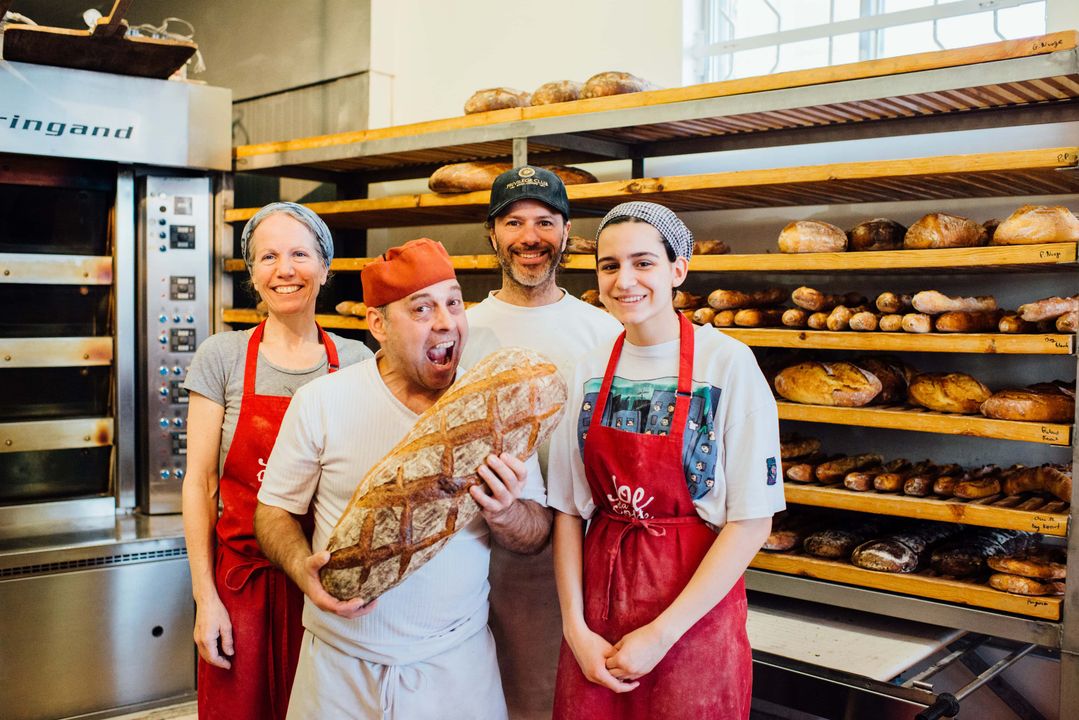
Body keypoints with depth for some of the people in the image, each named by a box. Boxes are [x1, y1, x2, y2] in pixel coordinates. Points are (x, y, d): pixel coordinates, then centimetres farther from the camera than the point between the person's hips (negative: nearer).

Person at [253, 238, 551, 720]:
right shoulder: (322, 401, -9)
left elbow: (538, 532, 0)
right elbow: (274, 509, 0)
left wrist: (504, 513, -22)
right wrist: (303, 568, -19)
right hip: (340, 663, -1)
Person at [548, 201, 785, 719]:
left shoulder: (727, 364, -13)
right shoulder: (589, 372, 0)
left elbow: (751, 523, -13)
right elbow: (569, 508, 3)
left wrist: (661, 634, -13)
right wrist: (575, 627, -6)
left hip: (695, 610, -3)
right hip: (599, 594, 4)